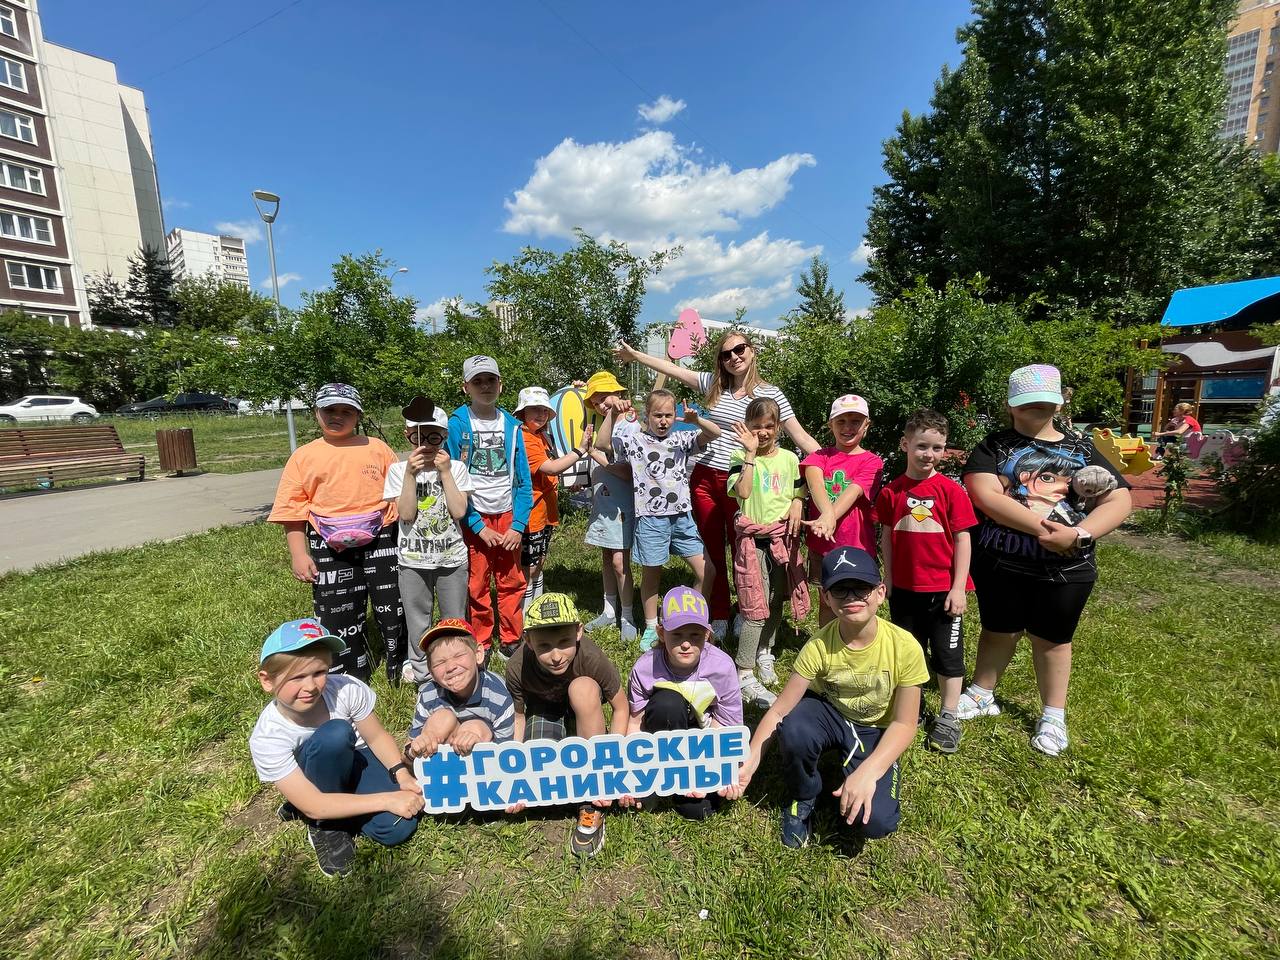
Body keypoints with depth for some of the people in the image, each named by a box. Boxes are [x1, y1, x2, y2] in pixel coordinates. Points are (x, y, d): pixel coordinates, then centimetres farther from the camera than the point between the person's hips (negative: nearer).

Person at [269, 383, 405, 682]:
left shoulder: (377, 448, 5)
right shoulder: (303, 456, 5)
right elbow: (293, 510, 3)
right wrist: (299, 554, -4)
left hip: (381, 538, 0)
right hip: (329, 547, 0)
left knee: (393, 608, 7)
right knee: (338, 616, 9)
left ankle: (401, 668, 27)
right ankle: (352, 681, 28)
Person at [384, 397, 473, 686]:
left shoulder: (456, 467, -4)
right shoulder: (398, 469, -4)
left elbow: (459, 512, -15)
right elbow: (406, 515, -14)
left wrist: (445, 472, -17)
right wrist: (411, 473, -21)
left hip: (452, 557, 0)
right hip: (413, 560, 0)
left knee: (455, 619, 12)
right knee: (417, 621, 14)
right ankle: (421, 671, 33)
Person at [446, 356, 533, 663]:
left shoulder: (512, 425, 3)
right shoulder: (456, 424, -6)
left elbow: (523, 481, 3)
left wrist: (518, 525, -6)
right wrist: (479, 526, -12)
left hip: (508, 517, 3)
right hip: (474, 519, -2)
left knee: (512, 582, 7)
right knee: (477, 585, 5)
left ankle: (511, 639, 25)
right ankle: (482, 643, 23)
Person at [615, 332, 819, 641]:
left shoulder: (770, 394, -2)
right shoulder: (713, 384, 8)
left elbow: (802, 437, -4)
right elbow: (672, 369, 15)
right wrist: (635, 355, 19)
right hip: (704, 478, 4)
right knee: (712, 552, 11)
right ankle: (719, 620, 25)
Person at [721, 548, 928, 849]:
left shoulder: (904, 647, -26)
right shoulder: (818, 647, -25)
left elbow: (903, 724, -17)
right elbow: (778, 710, -19)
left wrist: (868, 772, -31)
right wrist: (750, 762, -28)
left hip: (875, 732, 0)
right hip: (829, 714, 0)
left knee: (875, 821, -23)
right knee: (793, 731, -34)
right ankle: (803, 799, -1)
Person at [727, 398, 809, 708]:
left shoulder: (789, 458, 8)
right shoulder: (741, 457, -5)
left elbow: (798, 493, 17)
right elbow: (742, 491, -22)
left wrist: (797, 507, -5)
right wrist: (751, 453, -20)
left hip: (782, 536, 5)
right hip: (752, 537, -5)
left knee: (776, 600, 15)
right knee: (755, 606, -8)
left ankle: (764, 652, 39)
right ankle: (745, 674, 2)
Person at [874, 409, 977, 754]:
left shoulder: (951, 490, -8)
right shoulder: (892, 491, -2)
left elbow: (962, 539, -7)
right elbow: (887, 536, 4)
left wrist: (958, 587, -9)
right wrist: (888, 578, 4)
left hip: (943, 589, -2)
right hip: (904, 587, 3)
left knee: (947, 654, 9)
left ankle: (948, 716, 25)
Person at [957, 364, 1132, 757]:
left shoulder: (1081, 449, 5)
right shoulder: (994, 445, -2)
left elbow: (1120, 501, -3)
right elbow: (985, 496, -17)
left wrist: (1078, 534, -20)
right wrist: (1041, 526, -24)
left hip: (1065, 567, 2)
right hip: (1000, 563, -1)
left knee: (1052, 638, 15)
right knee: (999, 631, 14)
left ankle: (1053, 716, 32)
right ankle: (981, 695, 34)